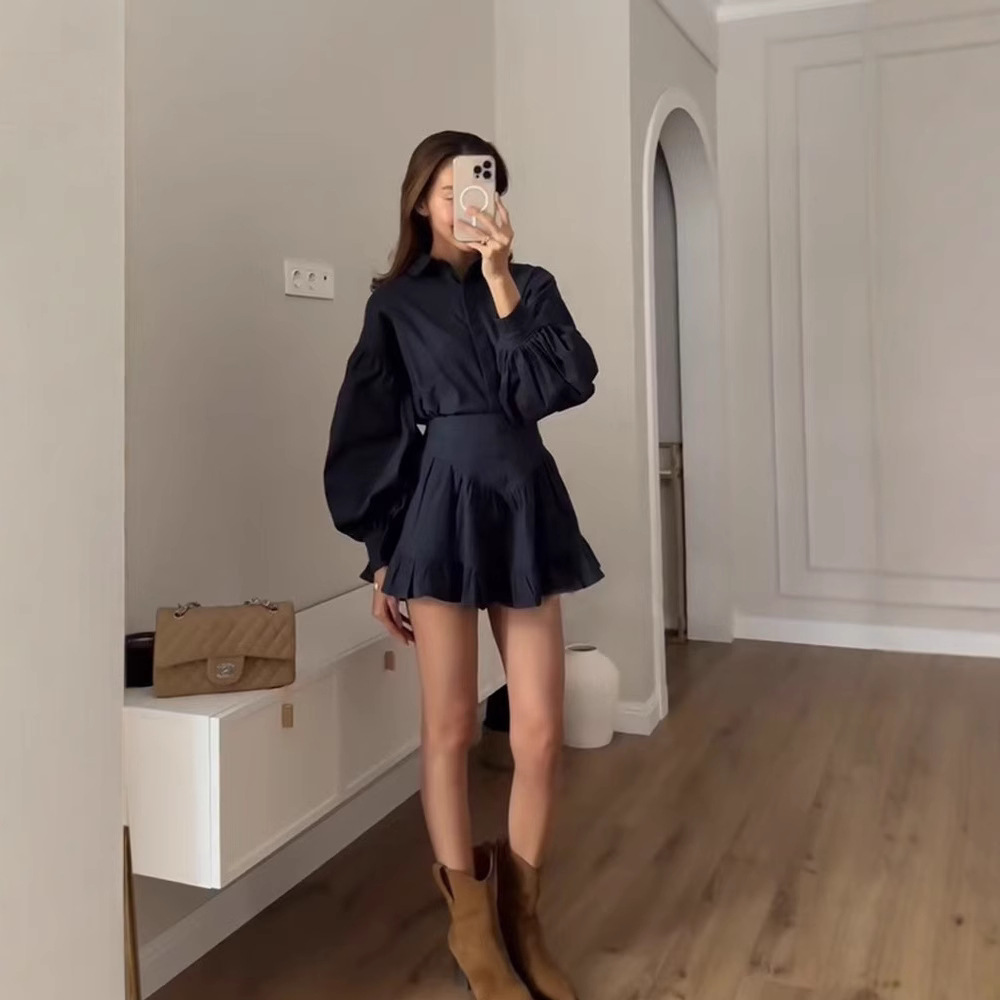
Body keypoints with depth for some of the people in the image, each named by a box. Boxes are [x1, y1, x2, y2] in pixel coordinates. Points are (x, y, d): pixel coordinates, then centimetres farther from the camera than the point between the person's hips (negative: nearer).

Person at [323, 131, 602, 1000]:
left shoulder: (531, 284, 11)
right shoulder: (396, 302, 4)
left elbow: (565, 383, -6)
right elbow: (370, 433, 2)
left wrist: (501, 282, -10)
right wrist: (381, 555, -2)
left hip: (526, 508, 3)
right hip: (439, 512, -2)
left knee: (541, 733, 3)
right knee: (451, 729, 5)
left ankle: (522, 920, 23)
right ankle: (471, 925, 24)